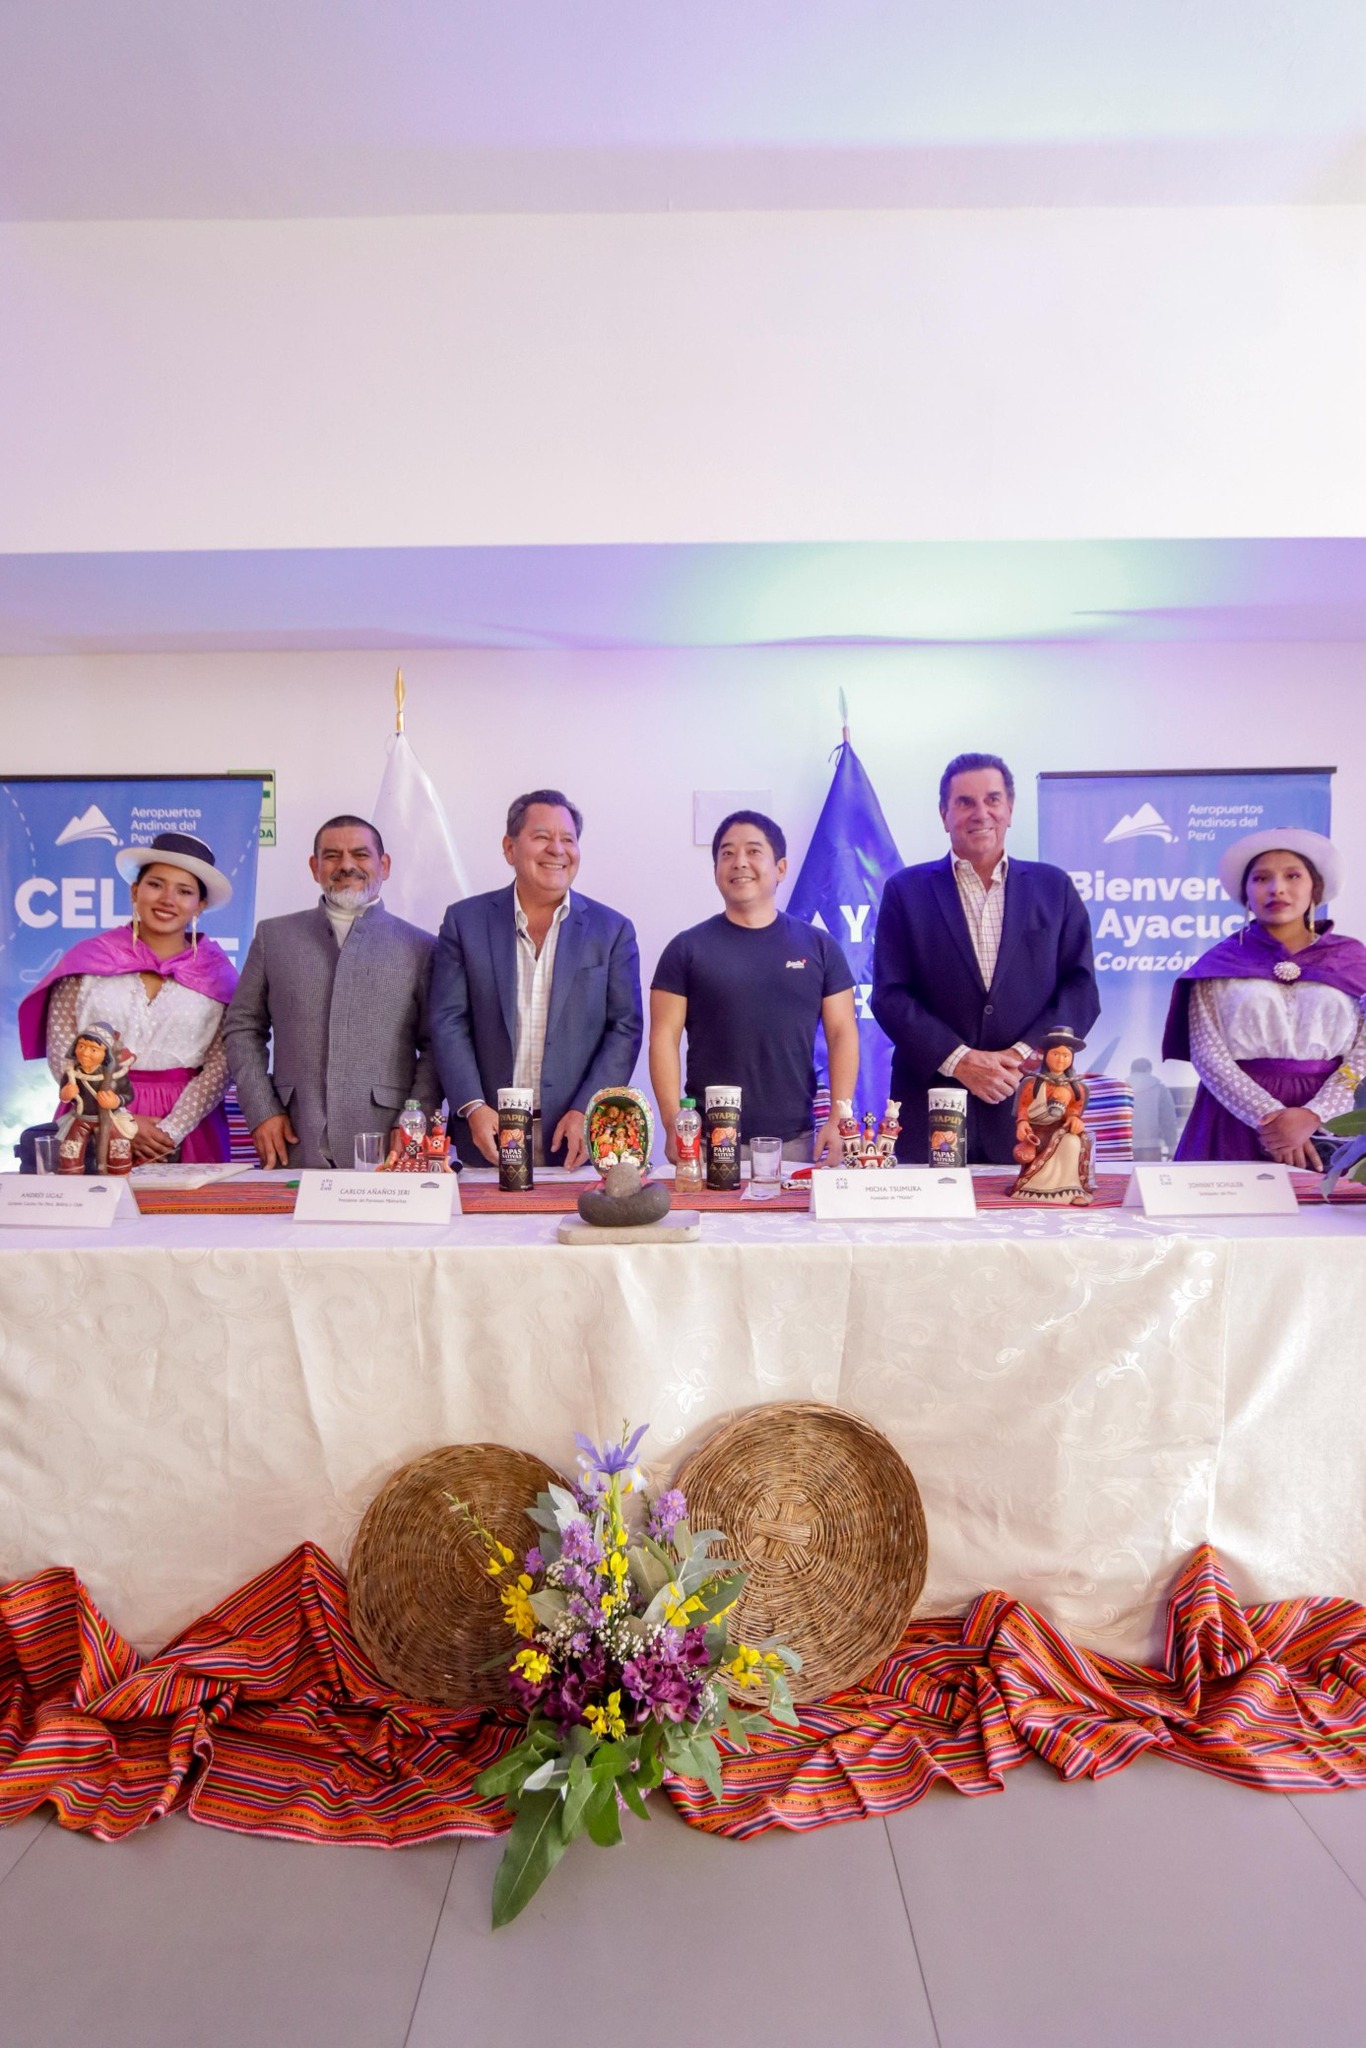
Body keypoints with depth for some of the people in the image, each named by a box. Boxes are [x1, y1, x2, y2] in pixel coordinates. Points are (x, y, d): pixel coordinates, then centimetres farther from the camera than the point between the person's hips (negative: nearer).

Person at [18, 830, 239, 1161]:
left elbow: (220, 1064, -4)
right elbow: (62, 1052, -1)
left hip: (188, 1137, 0)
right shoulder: (88, 959, 2)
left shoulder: (216, 973, 1)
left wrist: (171, 1131, -14)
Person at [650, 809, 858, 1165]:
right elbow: (664, 1038, -1)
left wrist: (839, 1118, -6)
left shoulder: (819, 947, 7)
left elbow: (842, 1033, 5)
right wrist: (674, 1124, -11)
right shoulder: (686, 949, 3)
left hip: (795, 1140, 1)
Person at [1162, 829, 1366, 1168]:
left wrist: (1312, 1116, -15)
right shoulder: (1221, 962, 4)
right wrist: (1268, 1116, -15)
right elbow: (1207, 1051, -6)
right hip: (1235, 1120, -1)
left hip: (1322, 1126, 1)